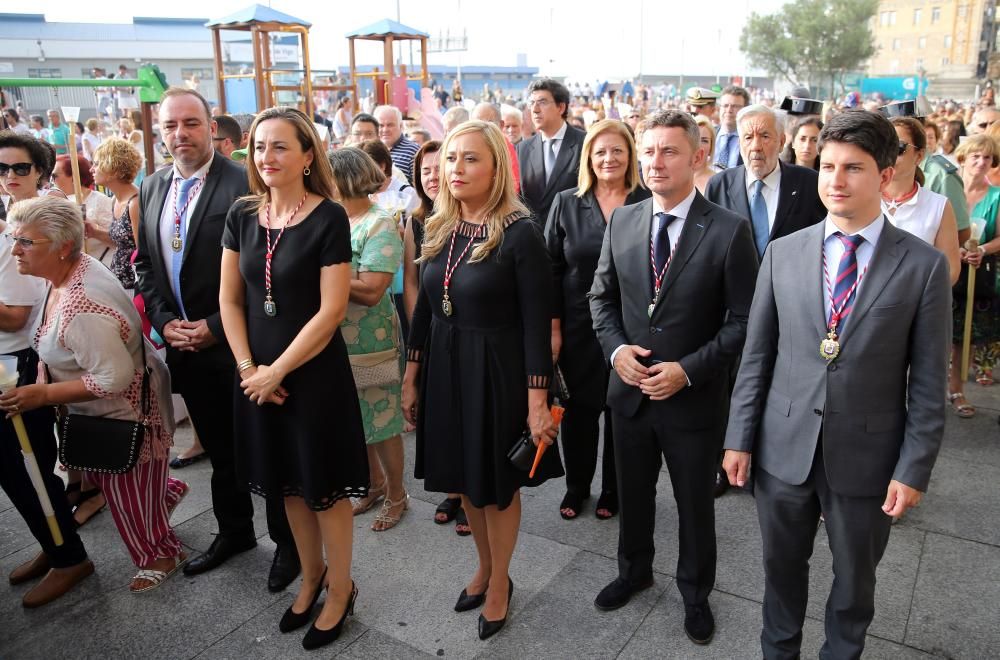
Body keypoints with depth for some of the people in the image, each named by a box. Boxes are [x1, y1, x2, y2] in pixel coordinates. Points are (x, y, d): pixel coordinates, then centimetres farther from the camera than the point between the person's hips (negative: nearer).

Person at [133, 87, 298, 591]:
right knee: (218, 448, 20)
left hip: (236, 344, -6)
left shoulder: (243, 184, -14)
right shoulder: (152, 188, 9)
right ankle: (234, 530, 39)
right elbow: (147, 265, 13)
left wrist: (217, 326, -16)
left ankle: (287, 541, 24)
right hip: (184, 345, 7)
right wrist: (165, 320, -1)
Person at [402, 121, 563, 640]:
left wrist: (537, 401, -18)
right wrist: (411, 378, 10)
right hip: (444, 370, 6)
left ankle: (500, 580, 37)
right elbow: (424, 308, 8)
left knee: (498, 482, 13)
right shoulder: (438, 229, 2)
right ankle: (484, 566, 44)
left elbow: (536, 323, -16)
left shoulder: (520, 233, -16)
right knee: (465, 477, 20)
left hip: (496, 372, -6)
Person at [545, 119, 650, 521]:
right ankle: (576, 487, 32)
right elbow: (552, 269, 1)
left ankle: (613, 490, 31)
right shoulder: (566, 204, 1)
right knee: (579, 410, 12)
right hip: (578, 328, 1)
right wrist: (553, 327, -4)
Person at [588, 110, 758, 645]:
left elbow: (744, 320, -12)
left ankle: (695, 593, 42)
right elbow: (602, 296, 8)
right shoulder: (621, 222, -1)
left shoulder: (729, 230, -13)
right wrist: (615, 348, -10)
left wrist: (689, 370, -20)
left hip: (694, 397, -3)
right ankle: (634, 570, 49)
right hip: (629, 390, 4)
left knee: (695, 505, 16)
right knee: (632, 493, 22)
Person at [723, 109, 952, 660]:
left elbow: (928, 382, -5)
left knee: (854, 579, 19)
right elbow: (756, 355, 1)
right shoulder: (783, 252, -1)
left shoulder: (924, 265, -7)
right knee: (782, 567, 19)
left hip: (866, 458, -1)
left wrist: (913, 469, -7)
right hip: (783, 448, 2)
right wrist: (740, 437, 0)